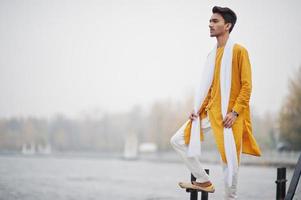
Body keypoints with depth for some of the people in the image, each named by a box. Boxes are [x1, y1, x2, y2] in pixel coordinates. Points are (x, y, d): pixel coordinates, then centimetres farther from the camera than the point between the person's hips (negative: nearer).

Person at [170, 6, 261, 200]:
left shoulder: (239, 51, -7)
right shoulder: (213, 53, 14)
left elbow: (247, 85, -11)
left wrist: (234, 112, -19)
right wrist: (199, 109, 7)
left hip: (229, 115, -7)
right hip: (210, 112, 7)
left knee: (230, 162, -5)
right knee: (178, 140, 2)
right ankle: (204, 181, 12)